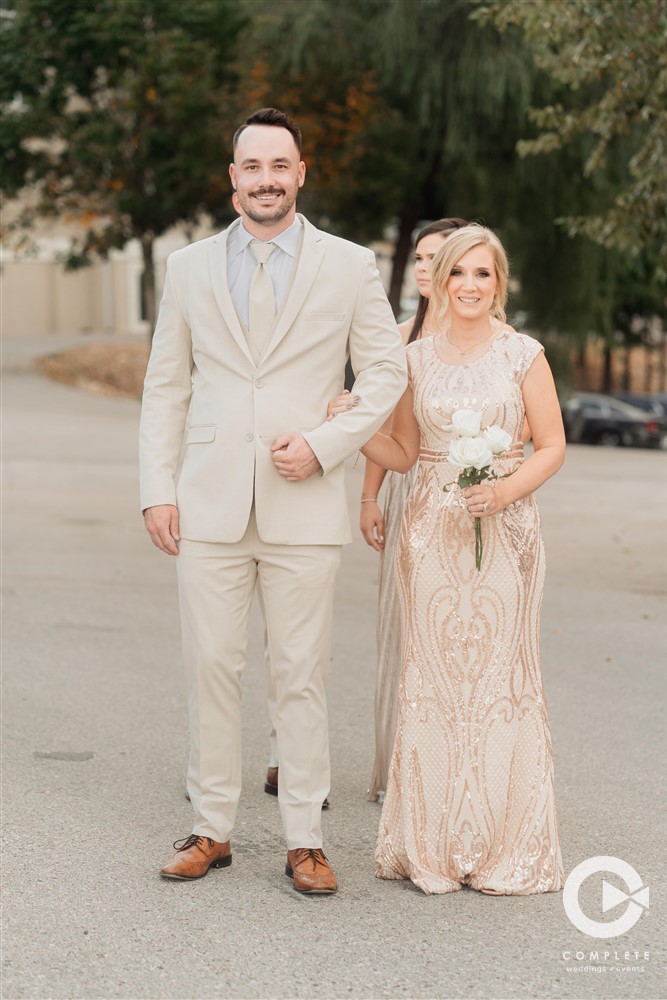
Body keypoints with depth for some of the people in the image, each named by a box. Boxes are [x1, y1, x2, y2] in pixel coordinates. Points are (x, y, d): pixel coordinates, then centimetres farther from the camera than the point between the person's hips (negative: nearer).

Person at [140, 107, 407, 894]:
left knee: (302, 676, 2)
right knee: (210, 668, 4)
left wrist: (323, 445, -7)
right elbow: (166, 387, 11)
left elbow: (386, 371, 6)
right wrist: (158, 490, 2)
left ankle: (304, 841, 10)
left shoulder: (349, 266, 5)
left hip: (303, 505, -1)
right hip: (209, 505, 2)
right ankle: (213, 829, 16)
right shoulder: (189, 267, 10)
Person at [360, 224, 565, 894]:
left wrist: (504, 491, -14)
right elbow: (402, 453, 13)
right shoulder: (418, 358, 9)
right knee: (431, 678, 1)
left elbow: (552, 446, 2)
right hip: (432, 531, 2)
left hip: (505, 531, -2)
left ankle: (504, 849, 9)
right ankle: (432, 846, 10)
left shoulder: (523, 355, 2)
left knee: (501, 676, -2)